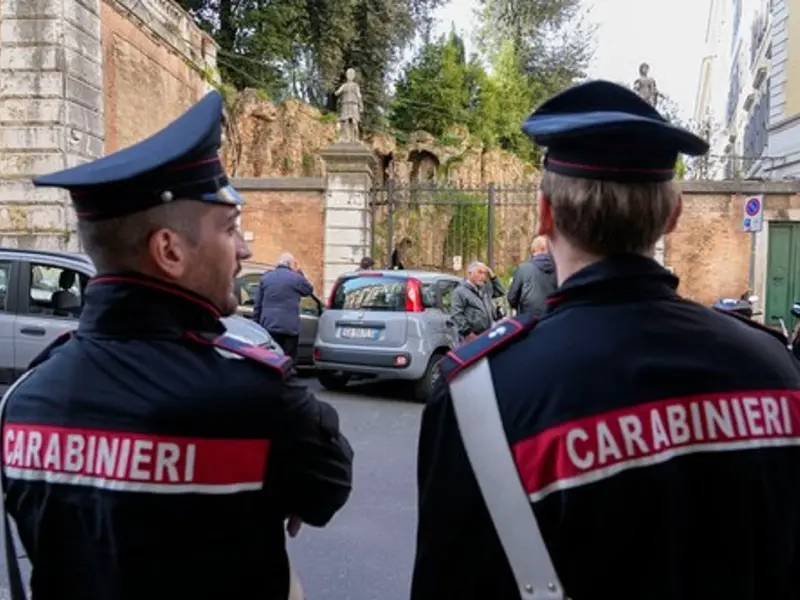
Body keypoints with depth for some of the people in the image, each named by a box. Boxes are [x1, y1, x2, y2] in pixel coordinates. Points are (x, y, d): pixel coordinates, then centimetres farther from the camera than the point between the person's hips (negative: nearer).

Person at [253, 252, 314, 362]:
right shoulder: (296, 278, -3)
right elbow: (309, 290, 17)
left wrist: (256, 323, 15)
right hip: (289, 327, -4)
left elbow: (257, 304, 10)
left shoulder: (265, 277, 9)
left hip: (268, 326, 4)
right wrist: (300, 273, 19)